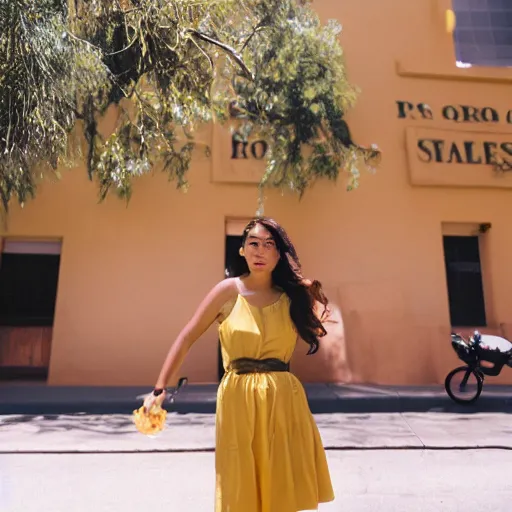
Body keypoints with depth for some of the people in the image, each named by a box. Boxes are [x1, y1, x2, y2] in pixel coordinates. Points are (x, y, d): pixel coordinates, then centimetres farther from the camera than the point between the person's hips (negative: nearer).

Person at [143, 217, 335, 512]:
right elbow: (187, 338, -1)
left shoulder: (292, 296, 5)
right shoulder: (229, 291, -3)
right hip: (238, 397, -2)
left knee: (284, 486, 11)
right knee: (241, 488, 10)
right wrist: (160, 388, -3)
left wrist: (315, 300, -4)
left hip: (284, 398, 3)